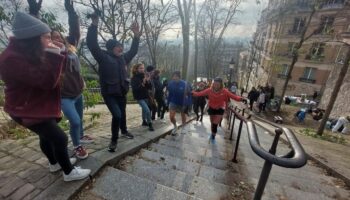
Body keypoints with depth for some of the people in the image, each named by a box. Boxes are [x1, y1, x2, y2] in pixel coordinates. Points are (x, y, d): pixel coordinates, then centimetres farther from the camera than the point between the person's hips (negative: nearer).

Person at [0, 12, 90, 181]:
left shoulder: (28, 54, 6)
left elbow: (51, 77, 9)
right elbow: (47, 81, -30)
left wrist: (54, 54, -5)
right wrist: (54, 55, -26)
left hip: (39, 106, 10)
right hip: (27, 111, -10)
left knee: (47, 136, 22)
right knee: (60, 139, -7)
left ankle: (55, 163, 43)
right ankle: (69, 172, 11)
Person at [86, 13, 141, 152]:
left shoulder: (123, 58, 9)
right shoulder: (103, 57, -7)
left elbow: (133, 51, 18)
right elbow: (92, 44, -19)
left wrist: (136, 36, 12)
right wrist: (94, 26, -23)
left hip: (121, 92, 6)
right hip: (109, 93, -6)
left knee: (122, 113, 20)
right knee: (117, 115, -16)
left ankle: (124, 131, 45)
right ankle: (114, 140, 5)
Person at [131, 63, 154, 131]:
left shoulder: (145, 76, 2)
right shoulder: (134, 78, -10)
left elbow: (150, 87, 2)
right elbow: (134, 88, -20)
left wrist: (148, 81, -17)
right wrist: (142, 84, -31)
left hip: (146, 96, 5)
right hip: (139, 97, -5)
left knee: (144, 110, 18)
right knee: (147, 110, -15)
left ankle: (144, 121, 38)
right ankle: (150, 125, -1)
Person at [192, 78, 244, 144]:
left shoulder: (224, 91, -20)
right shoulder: (210, 90, -18)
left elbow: (233, 96, -25)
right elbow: (200, 93, -16)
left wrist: (241, 99, -40)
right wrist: (193, 93, -26)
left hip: (220, 109, -2)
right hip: (211, 108, 2)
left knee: (215, 124, -6)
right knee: (212, 123, 16)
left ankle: (213, 137, 19)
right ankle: (212, 134, 42)